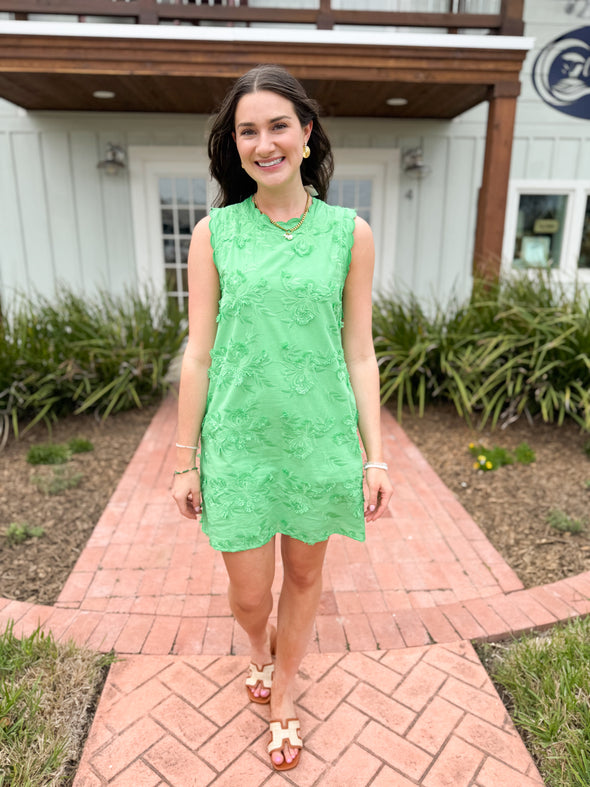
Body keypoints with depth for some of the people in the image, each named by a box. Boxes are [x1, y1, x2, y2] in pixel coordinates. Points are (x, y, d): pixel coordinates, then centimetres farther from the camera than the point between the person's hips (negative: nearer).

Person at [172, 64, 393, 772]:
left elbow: (359, 352, 1)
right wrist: (184, 460, 1)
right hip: (239, 441, 0)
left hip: (320, 439, 1)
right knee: (249, 594, 13)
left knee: (304, 574, 17)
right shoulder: (214, 233, -2)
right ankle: (261, 648, 53)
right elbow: (198, 353, -1)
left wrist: (376, 455, 0)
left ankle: (283, 698, 47)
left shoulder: (350, 233, -1)